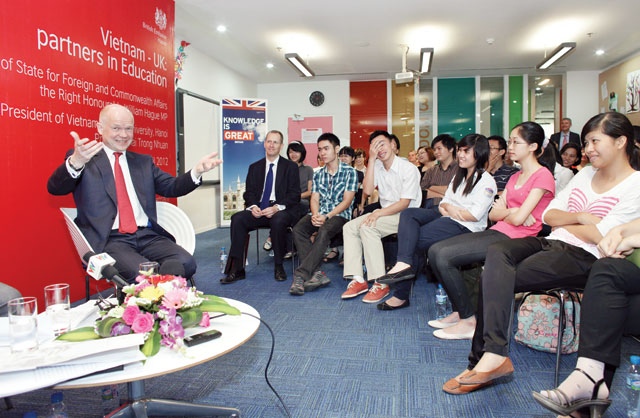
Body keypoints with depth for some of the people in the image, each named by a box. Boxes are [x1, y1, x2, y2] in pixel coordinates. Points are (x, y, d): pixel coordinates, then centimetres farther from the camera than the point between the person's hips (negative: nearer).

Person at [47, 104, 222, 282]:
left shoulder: (143, 162, 22)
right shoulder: (84, 158, 8)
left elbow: (171, 187, 16)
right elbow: (54, 188, -6)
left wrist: (196, 171, -4)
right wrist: (75, 162, -28)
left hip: (148, 235, 5)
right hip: (110, 240, -4)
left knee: (186, 263, -22)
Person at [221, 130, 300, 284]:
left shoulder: (291, 167, 8)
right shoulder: (255, 167, 18)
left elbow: (294, 194, -1)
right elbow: (249, 192, 12)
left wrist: (277, 207, -18)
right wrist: (253, 206, -11)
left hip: (281, 210, -3)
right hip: (258, 210, 3)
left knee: (278, 221, -37)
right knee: (237, 218, -25)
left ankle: (278, 267, -18)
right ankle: (237, 269, -21)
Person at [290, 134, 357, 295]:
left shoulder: (349, 171, 2)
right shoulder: (318, 175, 20)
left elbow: (347, 200, -6)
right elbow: (314, 199, 11)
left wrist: (327, 216, -18)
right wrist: (316, 215, -12)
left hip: (340, 214, -5)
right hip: (320, 215, 5)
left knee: (324, 231, -37)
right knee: (298, 229, -26)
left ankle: (301, 274, -38)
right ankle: (316, 273, -31)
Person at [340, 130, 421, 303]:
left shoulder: (409, 169, -11)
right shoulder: (376, 166, 7)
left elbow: (404, 203, -16)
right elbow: (367, 190, -9)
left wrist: (378, 213, -24)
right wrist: (371, 159, -12)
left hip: (405, 215, -7)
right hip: (385, 213, 7)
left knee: (367, 227, -29)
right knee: (349, 227, -10)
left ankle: (380, 283, -24)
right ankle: (358, 280, -14)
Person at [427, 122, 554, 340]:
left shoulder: (543, 176, -5)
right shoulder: (515, 177, 22)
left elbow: (519, 219, -15)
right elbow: (493, 214, 13)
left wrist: (503, 212, 5)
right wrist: (511, 212, -6)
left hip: (515, 239, -9)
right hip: (496, 232, 9)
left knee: (445, 256, -22)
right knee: (435, 250, -7)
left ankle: (468, 322, -9)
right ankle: (459, 311, 2)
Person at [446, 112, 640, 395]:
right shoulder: (586, 174, 21)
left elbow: (600, 235, -13)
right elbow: (548, 215, 13)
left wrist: (564, 221, 2)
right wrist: (580, 217, -4)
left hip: (585, 258, -6)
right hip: (552, 244, 6)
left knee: (493, 279, -25)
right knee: (496, 252, -27)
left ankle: (486, 357, -19)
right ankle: (491, 357, -31)